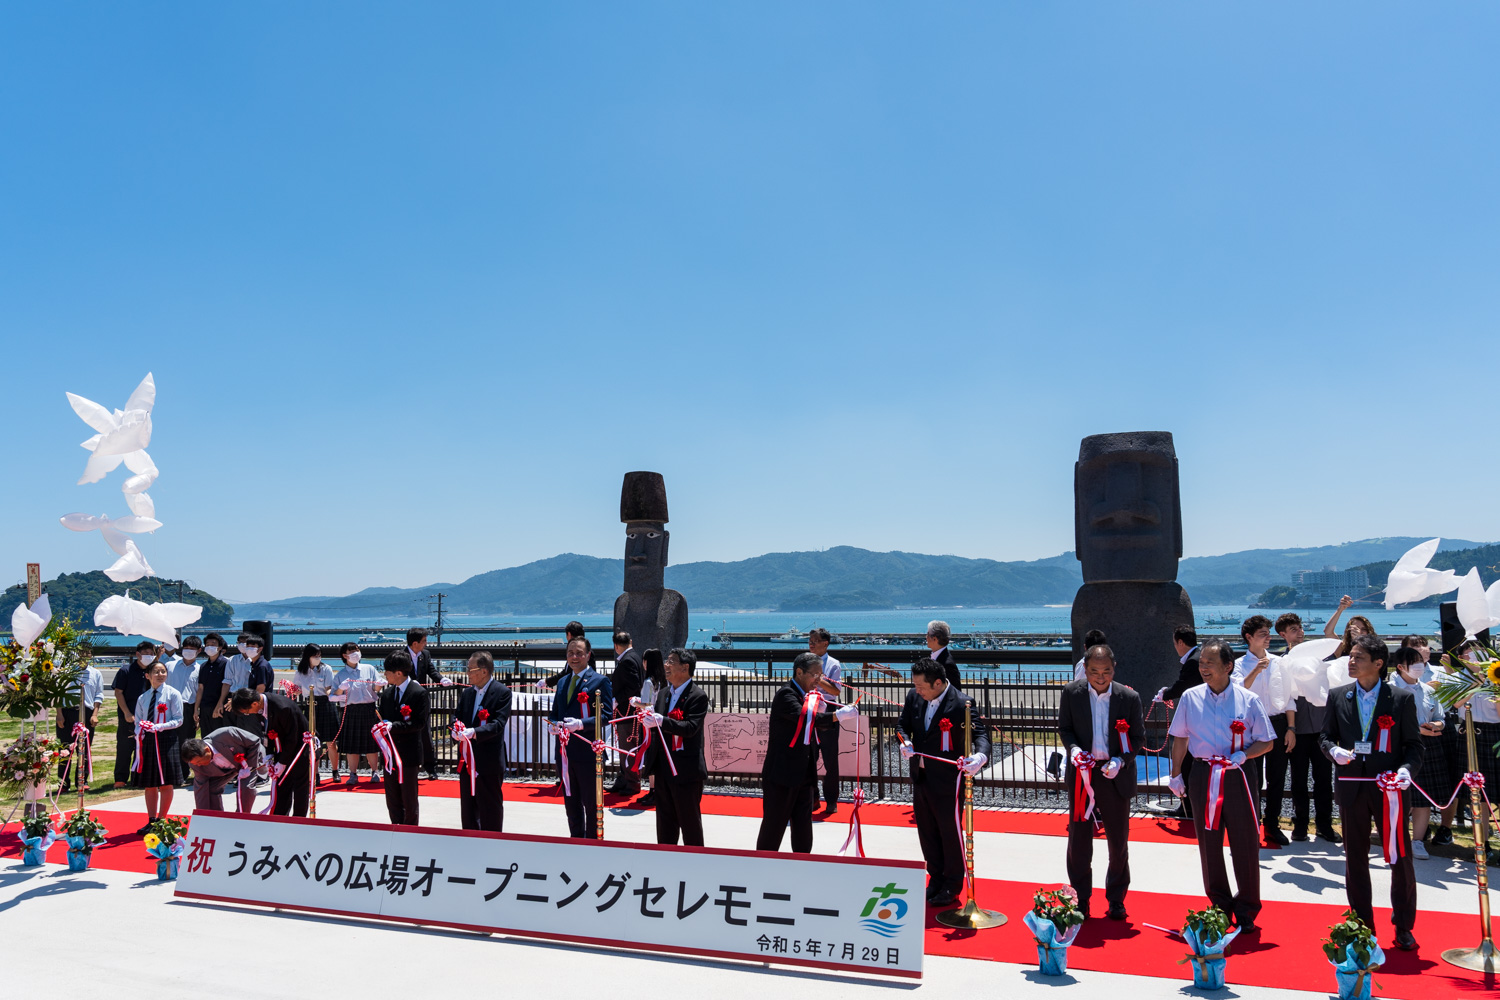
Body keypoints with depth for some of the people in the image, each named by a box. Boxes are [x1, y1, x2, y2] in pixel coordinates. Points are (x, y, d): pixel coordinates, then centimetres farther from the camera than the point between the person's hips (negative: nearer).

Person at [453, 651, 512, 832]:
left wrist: (474, 732, -31)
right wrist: (456, 730, -11)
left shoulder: (502, 692, -10)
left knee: (491, 809, 3)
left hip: (489, 761, -7)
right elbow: (456, 716, 11)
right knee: (467, 808, 16)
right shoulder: (467, 693, 11)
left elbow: (498, 724, -18)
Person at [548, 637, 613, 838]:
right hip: (565, 752, 7)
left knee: (591, 804, 2)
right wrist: (554, 724, -4)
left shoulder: (600, 681, -6)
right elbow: (555, 713, 18)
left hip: (587, 752, -7)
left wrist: (581, 723, -25)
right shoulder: (562, 683, 15)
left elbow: (606, 715, -13)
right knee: (571, 803, 17)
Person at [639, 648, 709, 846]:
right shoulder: (663, 693, 12)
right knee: (665, 824, 16)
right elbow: (656, 729, 15)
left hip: (686, 771, -7)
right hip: (663, 769, 7)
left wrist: (662, 721, -36)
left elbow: (690, 728, -24)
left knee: (690, 823, 3)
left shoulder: (698, 696, -11)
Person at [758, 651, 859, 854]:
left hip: (804, 775, 8)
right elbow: (804, 717, -32)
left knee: (803, 834, 11)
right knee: (773, 830, 3)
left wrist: (822, 709, -5)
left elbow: (820, 733, 12)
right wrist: (838, 715, -36)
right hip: (781, 776, -8)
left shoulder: (809, 696, 11)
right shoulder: (786, 694, -13)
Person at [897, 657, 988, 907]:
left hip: (947, 780, -6)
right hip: (920, 776, 7)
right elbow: (903, 724, 9)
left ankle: (953, 886, 25)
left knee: (951, 832, 7)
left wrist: (980, 756, -44)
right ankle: (936, 878, 36)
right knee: (927, 832, 18)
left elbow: (980, 731, -24)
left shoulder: (962, 704, -19)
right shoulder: (914, 697, -1)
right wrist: (905, 741, -12)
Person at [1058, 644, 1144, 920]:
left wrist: (1121, 760, -15)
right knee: (1079, 840, 9)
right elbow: (1064, 728, 4)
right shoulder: (1071, 693, -5)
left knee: (1119, 841, 10)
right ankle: (1080, 900, 23)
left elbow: (1138, 736, 0)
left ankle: (1116, 900, 28)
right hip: (1081, 775, 1)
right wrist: (1074, 749, -15)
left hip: (1116, 776, 0)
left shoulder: (1129, 697, -6)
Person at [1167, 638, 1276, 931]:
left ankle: (1246, 910, 19)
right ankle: (1220, 905, 25)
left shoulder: (1248, 699, -4)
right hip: (1203, 776, 2)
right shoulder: (1190, 697, 2)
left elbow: (1266, 742, 2)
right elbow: (1180, 739, 10)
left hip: (1237, 777, -2)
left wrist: (1244, 755, -16)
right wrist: (1176, 775, 8)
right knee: (1208, 844, 9)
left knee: (1245, 844, 2)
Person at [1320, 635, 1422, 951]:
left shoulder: (1402, 698, -3)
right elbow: (1326, 736, 10)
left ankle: (1403, 926, 21)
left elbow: (1414, 744, -1)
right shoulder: (1337, 696, 4)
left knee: (1401, 857, 4)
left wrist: (1407, 768, -18)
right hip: (1352, 787, 3)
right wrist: (1334, 750, -11)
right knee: (1355, 857, 10)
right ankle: (1362, 923, 23)